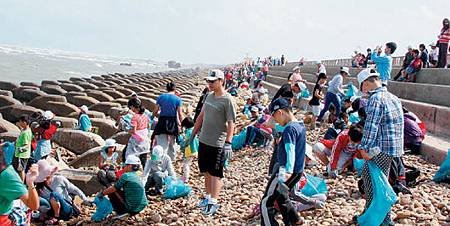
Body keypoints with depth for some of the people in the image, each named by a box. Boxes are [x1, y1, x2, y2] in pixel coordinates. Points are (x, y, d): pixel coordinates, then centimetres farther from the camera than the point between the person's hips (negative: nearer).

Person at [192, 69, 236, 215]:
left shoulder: (227, 100, -14)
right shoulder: (209, 97, 9)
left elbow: (231, 123, -17)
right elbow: (201, 116, 17)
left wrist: (228, 143, -23)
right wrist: (193, 134, 18)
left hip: (218, 144, -7)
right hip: (204, 141, 7)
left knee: (215, 173, 0)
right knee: (206, 171, 16)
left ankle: (213, 202, 6)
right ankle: (208, 197, 30)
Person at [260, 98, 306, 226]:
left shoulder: (290, 129, -20)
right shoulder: (300, 126, 9)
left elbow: (290, 150, -35)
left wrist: (288, 171, -47)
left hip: (285, 171, -10)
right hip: (298, 171, 10)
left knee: (266, 203, -5)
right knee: (281, 198, 29)